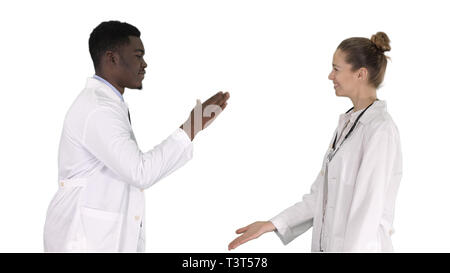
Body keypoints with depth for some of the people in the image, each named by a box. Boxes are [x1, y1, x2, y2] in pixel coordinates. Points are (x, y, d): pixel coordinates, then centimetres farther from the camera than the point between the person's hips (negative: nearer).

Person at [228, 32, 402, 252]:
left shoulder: (380, 130, -15)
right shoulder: (347, 123, 11)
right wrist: (272, 224, 5)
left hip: (361, 245, -8)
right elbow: (321, 195, 11)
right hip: (327, 244, 8)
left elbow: (368, 211, -20)